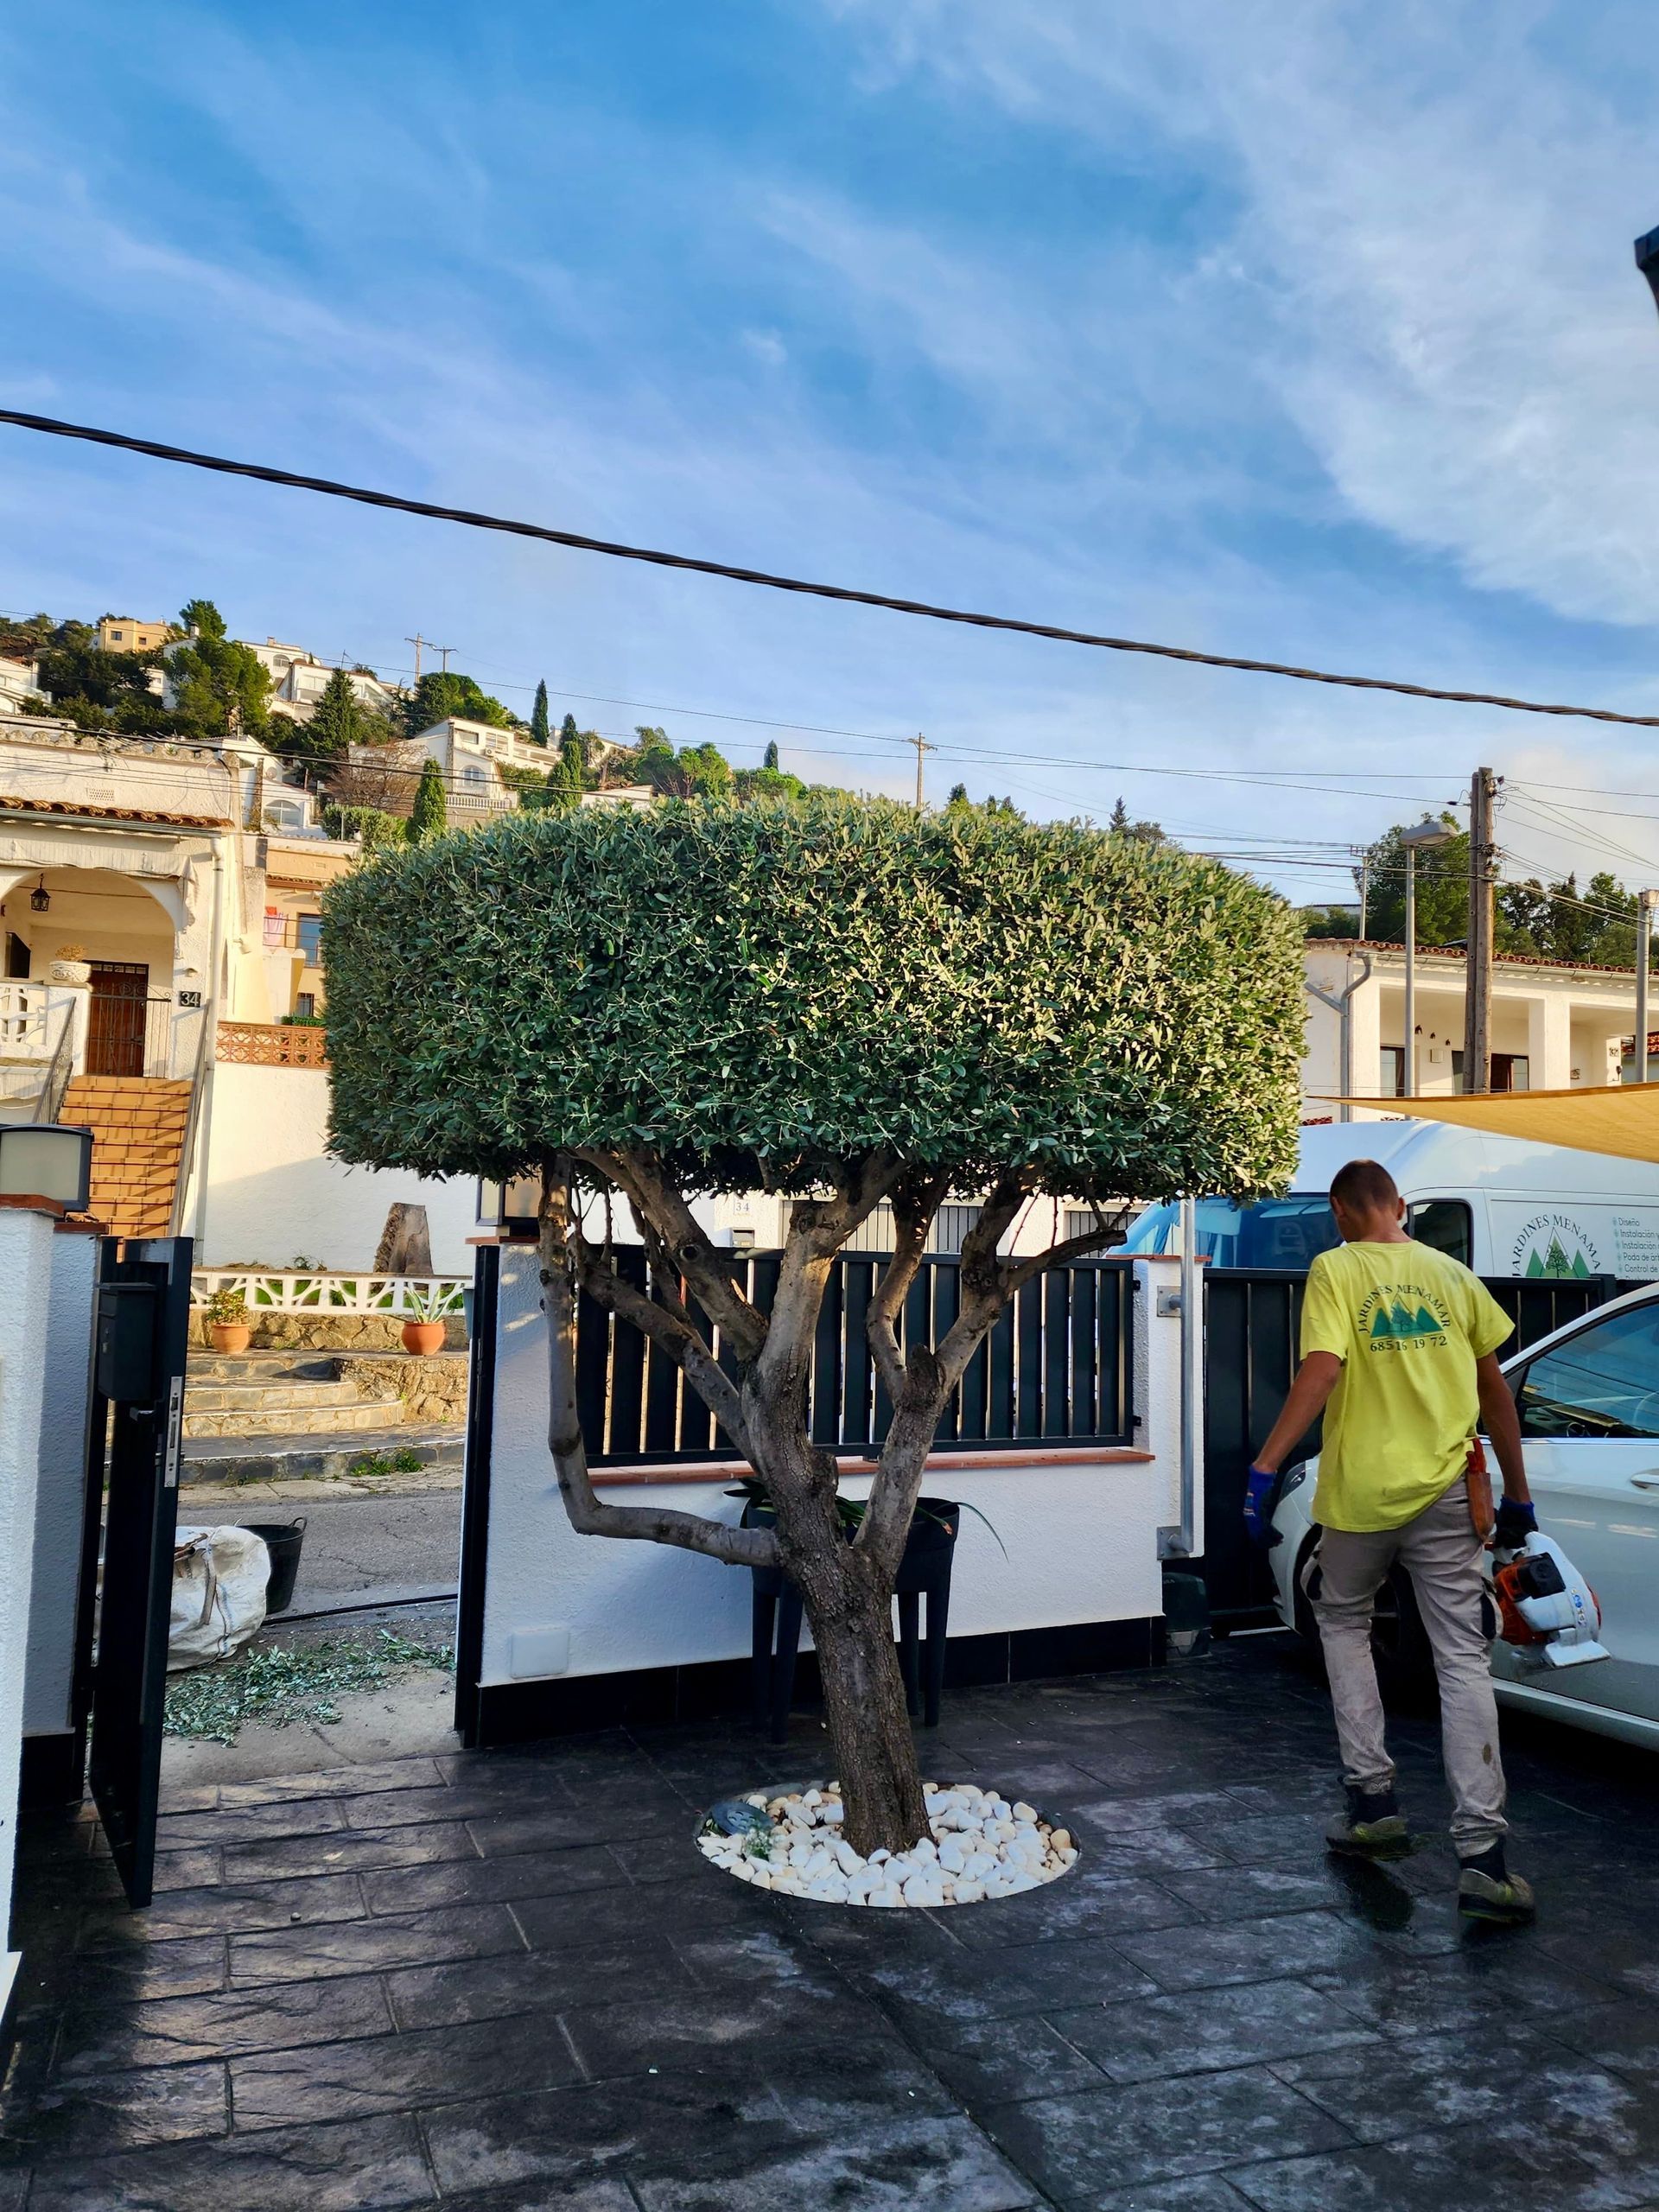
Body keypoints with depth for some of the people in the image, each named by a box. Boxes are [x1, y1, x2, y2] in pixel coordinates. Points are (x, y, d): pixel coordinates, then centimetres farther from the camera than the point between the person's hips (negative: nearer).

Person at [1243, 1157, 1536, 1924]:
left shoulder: (1335, 1270, -4)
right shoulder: (1453, 1275, 8)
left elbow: (1320, 1371, -18)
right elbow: (1494, 1392, 11)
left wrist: (1265, 1466, -19)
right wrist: (1518, 1494, 19)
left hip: (1361, 1493, -2)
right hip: (1445, 1494, 2)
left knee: (1344, 1625, 21)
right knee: (1463, 1662, 3)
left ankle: (1373, 1801, 18)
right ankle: (1482, 1855, -3)